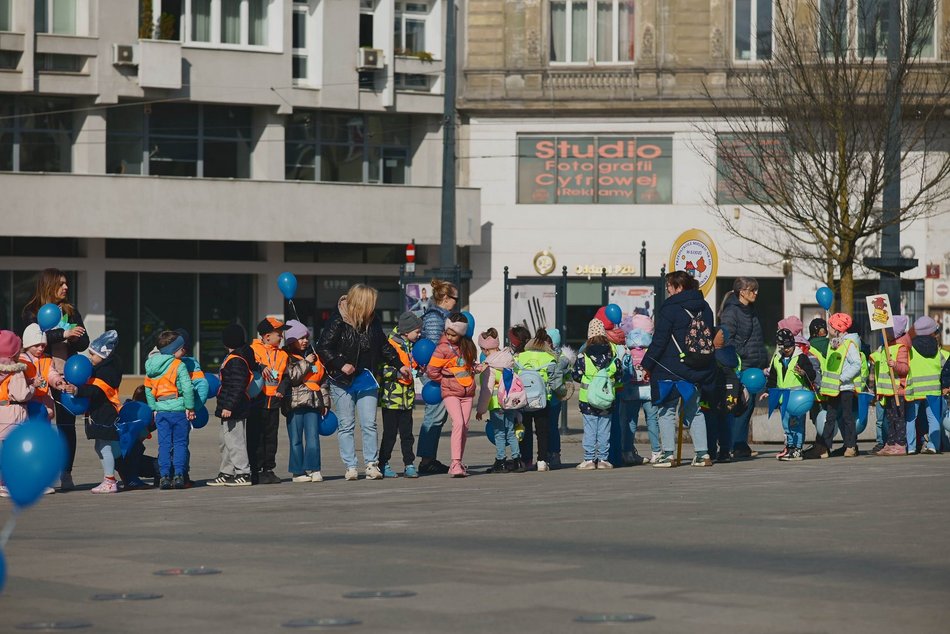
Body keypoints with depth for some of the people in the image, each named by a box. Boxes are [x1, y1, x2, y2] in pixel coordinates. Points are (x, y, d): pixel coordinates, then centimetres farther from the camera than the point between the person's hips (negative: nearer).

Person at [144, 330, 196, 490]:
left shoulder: (151, 367, 10)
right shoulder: (179, 366, -9)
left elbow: (148, 390, 13)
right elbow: (187, 387, -15)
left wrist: (154, 408, 18)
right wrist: (190, 407, -8)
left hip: (161, 411, 4)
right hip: (178, 409, -4)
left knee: (164, 444, 7)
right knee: (180, 443, 4)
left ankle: (164, 476, 2)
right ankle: (178, 475, -1)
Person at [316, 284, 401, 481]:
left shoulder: (372, 321, 5)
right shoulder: (338, 322, -12)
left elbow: (383, 346, 18)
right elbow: (323, 348, -12)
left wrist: (399, 365, 15)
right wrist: (341, 365, -21)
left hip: (366, 381, 4)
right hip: (343, 382, -4)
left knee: (369, 424, -1)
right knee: (346, 426, 3)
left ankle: (372, 464, 3)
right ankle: (350, 467, 6)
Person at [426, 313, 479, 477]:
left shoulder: (467, 345, 8)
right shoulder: (443, 348, -8)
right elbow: (431, 371, -6)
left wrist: (476, 367, 7)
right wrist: (447, 381, 1)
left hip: (467, 391, 6)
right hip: (450, 392, -6)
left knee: (465, 426, 5)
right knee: (458, 422, -20)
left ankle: (459, 463, 13)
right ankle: (455, 464, -23)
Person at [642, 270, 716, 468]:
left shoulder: (670, 308, -11)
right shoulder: (704, 307, 11)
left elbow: (659, 341, -12)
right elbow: (709, 336, 17)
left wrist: (647, 364, -4)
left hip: (671, 369, -7)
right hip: (698, 370, 7)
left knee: (667, 410, 1)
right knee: (694, 410, 14)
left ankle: (668, 454, -6)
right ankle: (702, 453, 7)